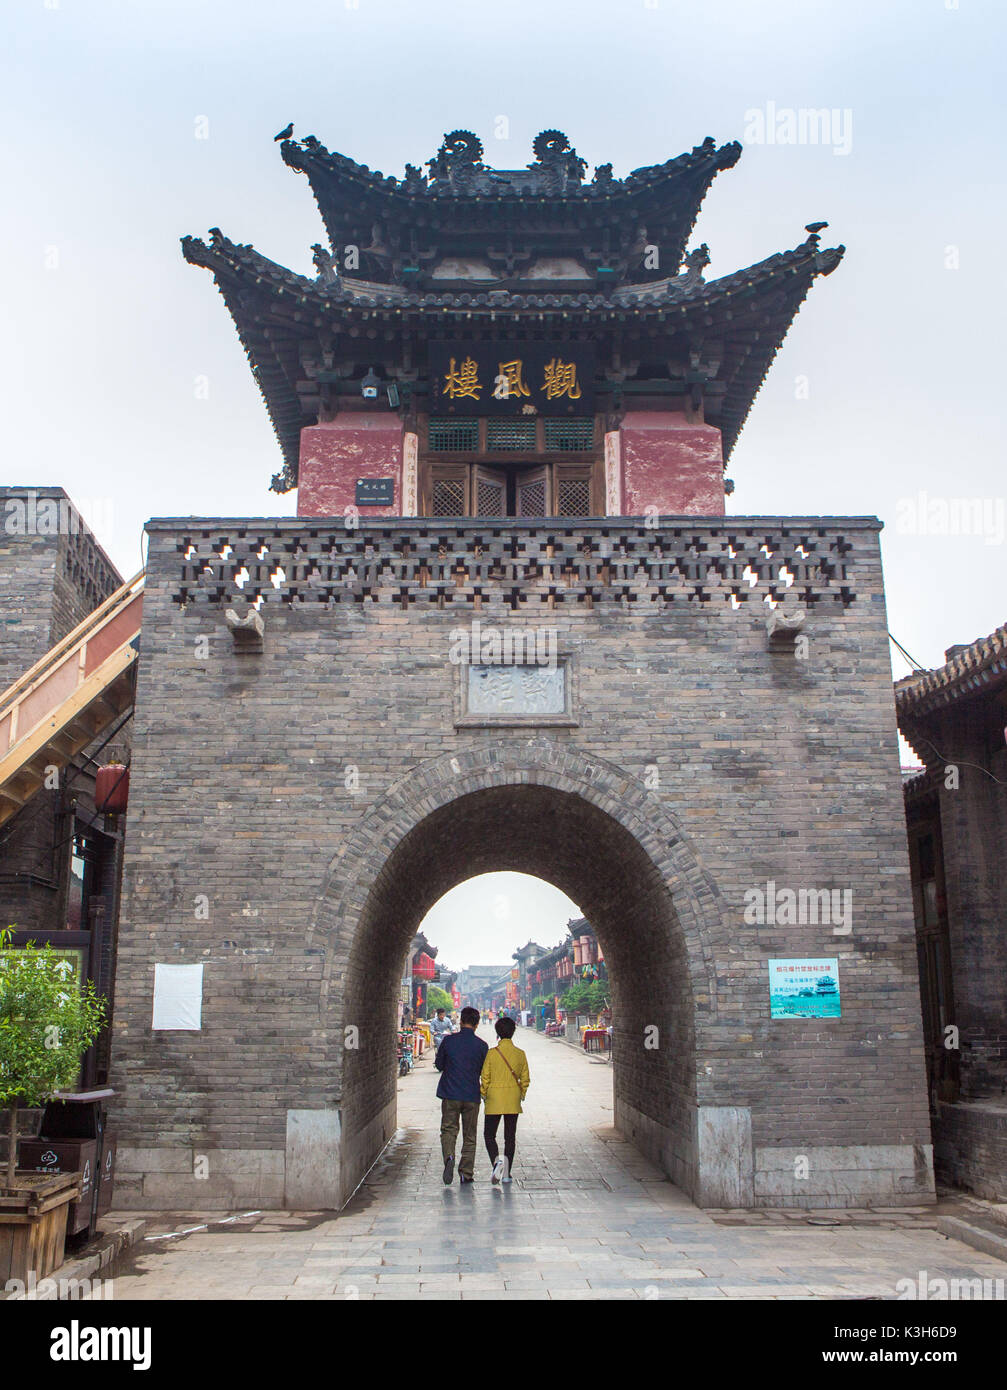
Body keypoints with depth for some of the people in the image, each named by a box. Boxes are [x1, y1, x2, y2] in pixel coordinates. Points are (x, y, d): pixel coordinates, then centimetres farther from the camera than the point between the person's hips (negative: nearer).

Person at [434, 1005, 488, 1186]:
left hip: (450, 1094, 0)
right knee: (470, 1135, 11)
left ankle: (449, 1157, -18)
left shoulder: (448, 1040, -5)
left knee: (448, 1130, 8)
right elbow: (484, 1072, 6)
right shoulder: (481, 1045, -4)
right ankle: (466, 1173, 10)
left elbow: (439, 1065, 5)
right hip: (472, 1096, 1)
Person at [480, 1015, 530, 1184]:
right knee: (510, 1136, 10)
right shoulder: (520, 1054, -1)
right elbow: (525, 1079, 3)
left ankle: (496, 1160, -18)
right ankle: (506, 1173, 10)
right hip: (513, 1101, 3)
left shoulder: (491, 1053, -10)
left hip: (494, 1100, -3)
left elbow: (485, 1078, -7)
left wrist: (484, 1095, 7)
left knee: (489, 1134, 8)